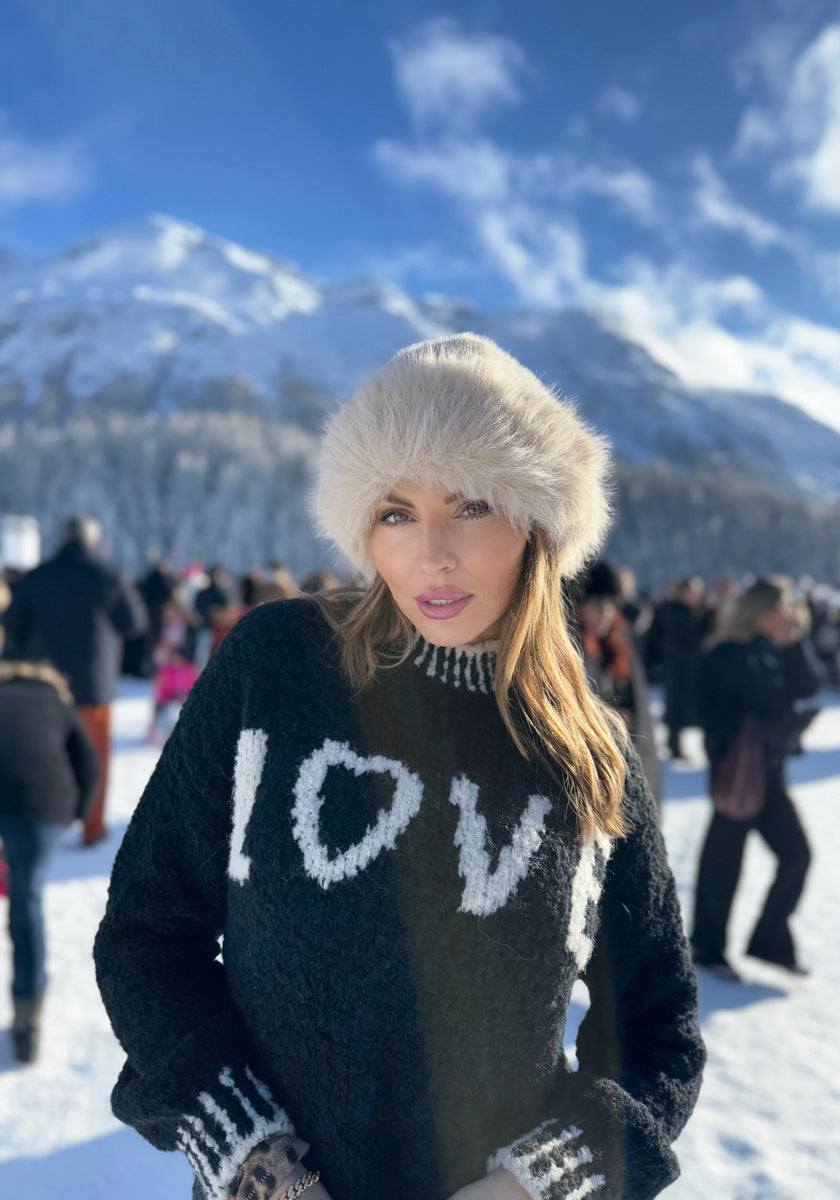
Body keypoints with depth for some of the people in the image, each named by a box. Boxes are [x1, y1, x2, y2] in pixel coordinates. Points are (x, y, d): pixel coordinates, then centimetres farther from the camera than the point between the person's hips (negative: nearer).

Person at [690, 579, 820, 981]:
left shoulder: (779, 653, 10)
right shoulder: (726, 656, -13)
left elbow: (807, 692, 0)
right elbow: (714, 714, -17)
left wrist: (793, 644, -7)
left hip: (771, 771, 8)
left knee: (796, 853, 9)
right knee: (724, 858, 2)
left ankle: (770, 940, 24)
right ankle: (708, 947, 20)